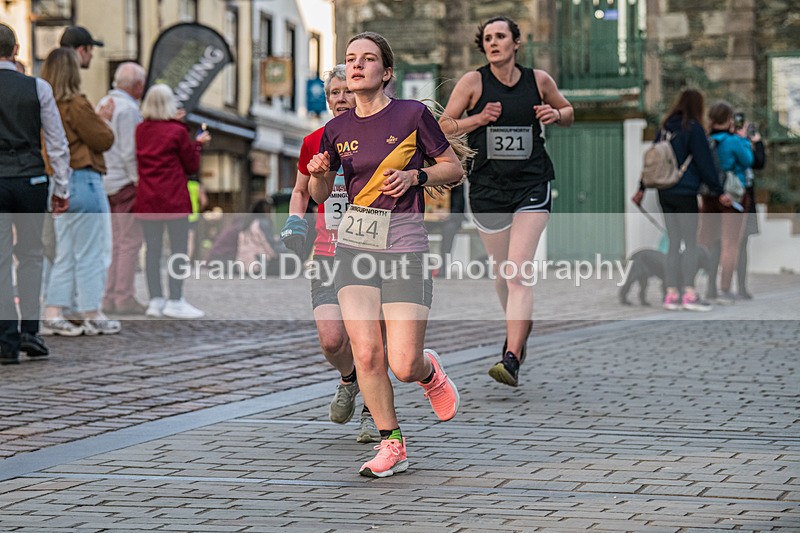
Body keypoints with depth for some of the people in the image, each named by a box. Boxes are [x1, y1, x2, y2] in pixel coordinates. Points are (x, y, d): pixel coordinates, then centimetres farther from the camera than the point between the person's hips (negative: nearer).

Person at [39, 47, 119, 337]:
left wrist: (98, 118, 16)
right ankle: (92, 316, 6)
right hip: (83, 182, -8)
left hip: (58, 184, 8)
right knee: (90, 254, 0)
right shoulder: (76, 105, -15)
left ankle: (52, 314, 11)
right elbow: (103, 140, -10)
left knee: (65, 254, 14)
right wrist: (105, 119, 7)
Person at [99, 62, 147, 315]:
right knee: (131, 241, -5)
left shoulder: (104, 104, 14)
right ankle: (124, 297, -6)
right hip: (126, 182, -9)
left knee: (117, 241, 12)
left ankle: (111, 297, 12)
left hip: (108, 181, 9)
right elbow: (129, 152, -18)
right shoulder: (128, 109, -14)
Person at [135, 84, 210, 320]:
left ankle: (155, 300, 8)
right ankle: (175, 301, -2)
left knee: (152, 249, 7)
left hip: (146, 200, 5)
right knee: (179, 250, 0)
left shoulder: (141, 130, 5)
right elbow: (192, 165, -2)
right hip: (173, 200, -5)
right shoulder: (177, 132, -9)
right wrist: (198, 144, 15)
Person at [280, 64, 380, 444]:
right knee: (331, 339, -14)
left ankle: (373, 411, 19)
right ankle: (348, 380, 20)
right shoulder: (315, 142, 5)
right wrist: (295, 221, 3)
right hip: (328, 254, 2)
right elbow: (301, 191, 21)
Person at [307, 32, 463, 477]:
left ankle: (431, 373, 30)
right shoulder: (337, 129, 8)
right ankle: (392, 445, 8)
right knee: (366, 352, -8)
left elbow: (455, 169, 4)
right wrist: (319, 173, -4)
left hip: (404, 242, -3)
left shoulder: (413, 114, -4)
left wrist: (415, 176, -12)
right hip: (355, 241, 4)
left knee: (404, 366, -8)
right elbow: (320, 195, 17)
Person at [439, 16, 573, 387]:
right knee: (501, 272, 13)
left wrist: (555, 114, -4)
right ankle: (519, 327, 43)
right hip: (487, 187, 1)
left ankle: (511, 359, -19)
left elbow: (568, 113, 19)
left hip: (532, 186, -1)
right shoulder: (473, 82, -2)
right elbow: (443, 126, 2)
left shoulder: (539, 80, 2)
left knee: (518, 273, -14)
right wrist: (479, 118, -13)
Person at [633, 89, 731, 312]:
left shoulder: (666, 128, 11)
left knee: (674, 244, 10)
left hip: (665, 192, 6)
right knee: (691, 243, -3)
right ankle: (689, 294, -8)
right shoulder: (693, 129, -8)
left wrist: (643, 187, 25)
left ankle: (671, 294, 9)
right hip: (685, 193, -6)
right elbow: (706, 163, -9)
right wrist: (719, 192, -4)